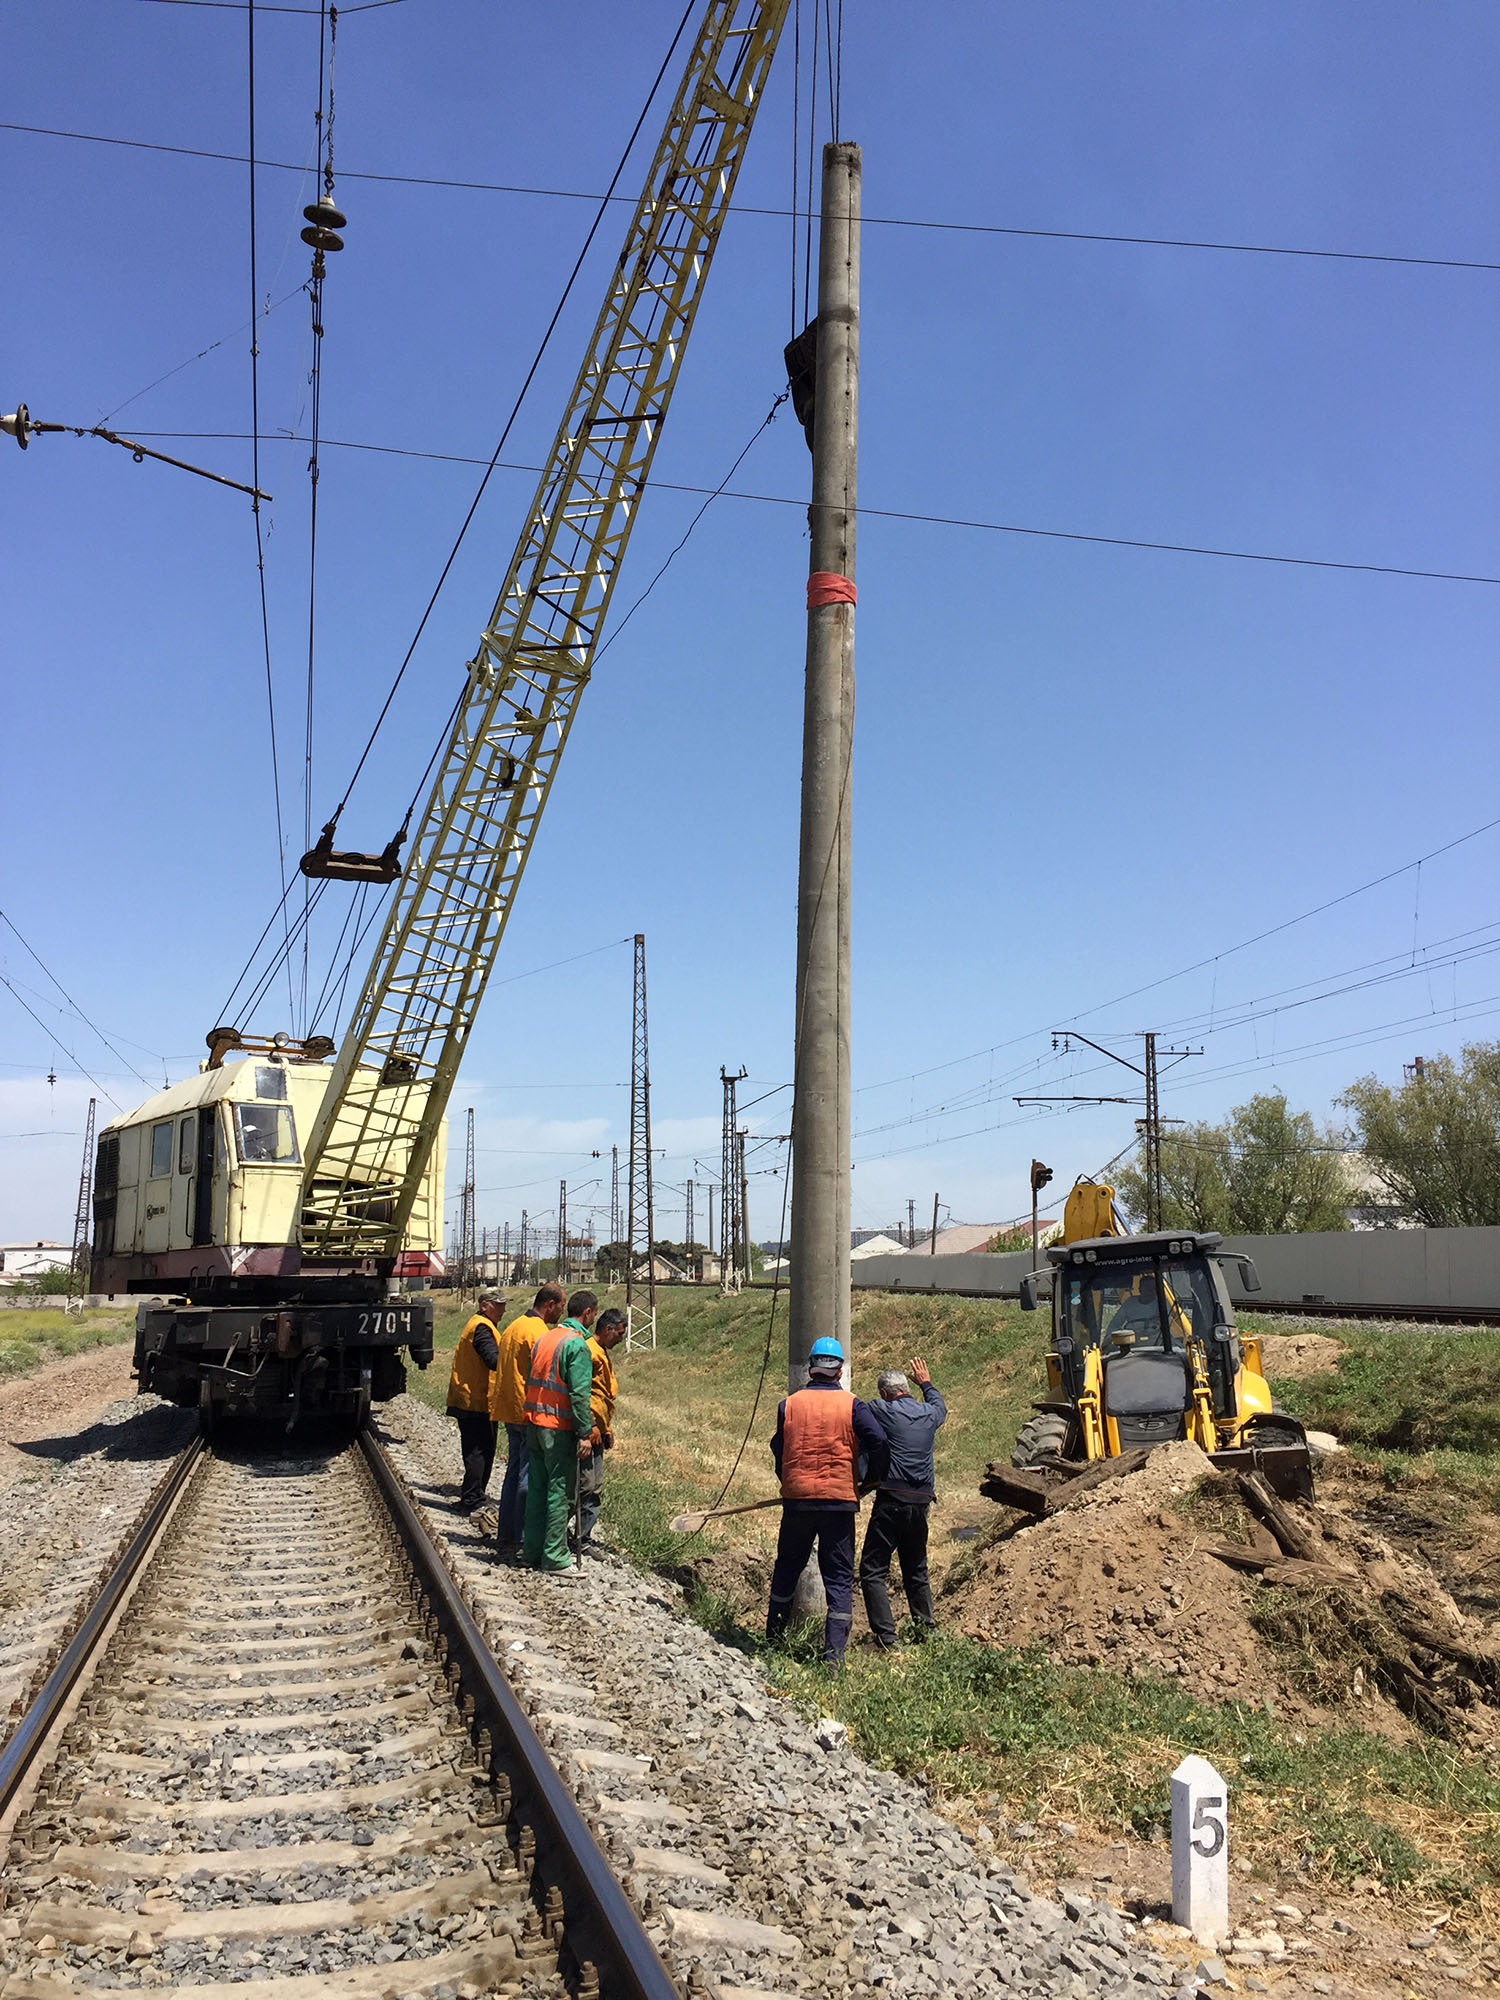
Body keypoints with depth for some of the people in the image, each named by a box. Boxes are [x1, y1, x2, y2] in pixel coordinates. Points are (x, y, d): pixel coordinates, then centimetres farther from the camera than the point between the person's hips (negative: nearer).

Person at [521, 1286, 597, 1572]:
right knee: (560, 1492, -1)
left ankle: (533, 1550, 20)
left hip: (534, 1422, 8)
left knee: (537, 1488, 14)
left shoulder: (545, 1337, 12)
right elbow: (579, 1393, -17)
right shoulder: (577, 1344, -13)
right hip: (560, 1428, -8)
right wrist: (585, 1433, -14)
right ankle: (554, 1557, 2)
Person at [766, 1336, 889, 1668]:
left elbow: (778, 1450, 9)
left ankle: (774, 1635, 31)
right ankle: (834, 1651, -2)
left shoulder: (789, 1404, 2)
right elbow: (878, 1442, -13)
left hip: (797, 1499, 2)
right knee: (839, 1577, 5)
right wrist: (870, 1478, 3)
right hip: (840, 1500, -2)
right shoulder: (852, 1405, -4)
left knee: (787, 1566, 20)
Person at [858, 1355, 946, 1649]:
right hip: (921, 1502, 6)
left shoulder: (882, 1411, -7)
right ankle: (927, 1631, 21)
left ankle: (886, 1636, -10)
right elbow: (940, 1405, 33)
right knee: (916, 1571, 20)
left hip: (891, 1500, -6)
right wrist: (926, 1382, 50)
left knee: (873, 1570, -2)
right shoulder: (929, 1413, 9)